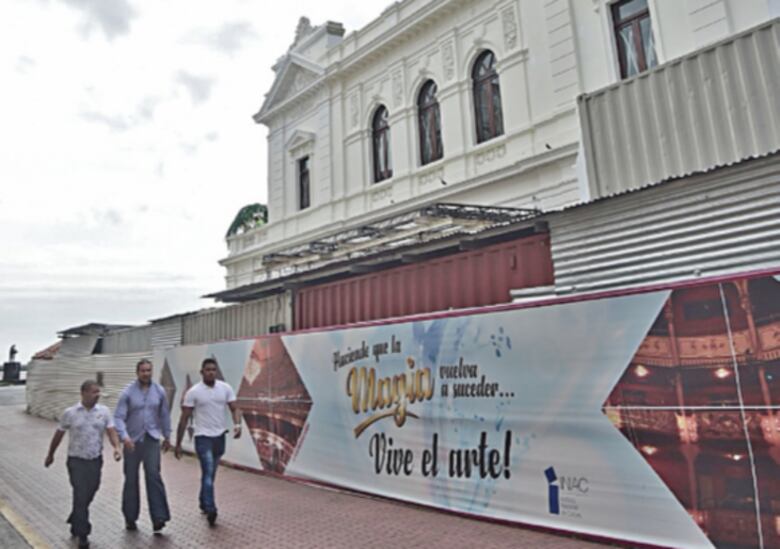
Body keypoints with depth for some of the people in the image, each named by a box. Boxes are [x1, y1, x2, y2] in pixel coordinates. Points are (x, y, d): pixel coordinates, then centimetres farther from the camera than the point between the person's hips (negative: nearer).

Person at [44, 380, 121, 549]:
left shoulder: (104, 411, -2)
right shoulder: (70, 413, -5)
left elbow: (111, 431, -9)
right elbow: (58, 435, 8)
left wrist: (116, 447, -26)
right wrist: (50, 454, 17)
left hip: (95, 460, 2)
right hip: (77, 461, -2)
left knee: (88, 496, 15)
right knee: (80, 496, -5)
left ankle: (75, 522, 42)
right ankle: (82, 534, 7)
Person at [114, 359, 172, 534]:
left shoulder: (159, 391, 1)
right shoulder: (127, 392, -6)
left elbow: (164, 415, 11)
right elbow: (118, 417, -12)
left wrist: (167, 436, 15)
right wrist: (124, 436, -27)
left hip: (152, 439, 0)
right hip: (132, 441, 0)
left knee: (154, 475, -12)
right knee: (131, 479, 9)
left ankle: (159, 518, -12)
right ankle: (130, 518, 25)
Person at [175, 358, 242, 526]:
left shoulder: (225, 388, -2)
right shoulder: (193, 392, -10)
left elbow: (234, 409, -3)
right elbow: (184, 418, -5)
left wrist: (237, 425, -24)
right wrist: (178, 443, -4)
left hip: (220, 437, 4)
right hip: (203, 437, -4)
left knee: (210, 473, 18)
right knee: (208, 472, -14)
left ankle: (203, 503, 36)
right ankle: (210, 509, -12)